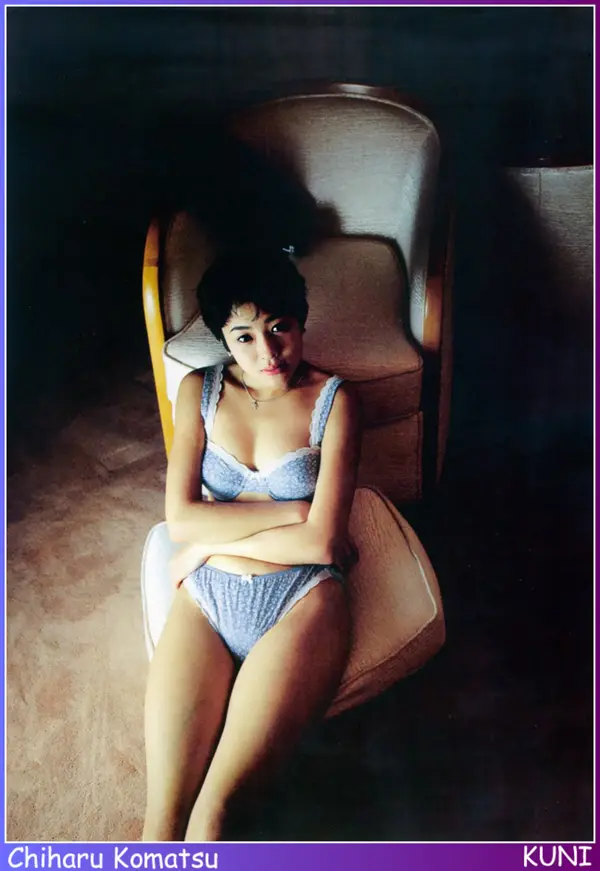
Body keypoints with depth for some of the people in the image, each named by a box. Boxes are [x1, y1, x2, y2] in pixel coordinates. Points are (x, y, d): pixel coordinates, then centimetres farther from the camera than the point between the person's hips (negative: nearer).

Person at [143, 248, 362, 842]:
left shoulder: (333, 400, -2)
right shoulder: (200, 391, 6)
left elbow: (322, 543, -11)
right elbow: (180, 520, -4)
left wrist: (213, 542, -4)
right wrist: (292, 510, -9)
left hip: (298, 601, -2)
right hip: (205, 599, 2)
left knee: (215, 803, -15)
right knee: (163, 810, -8)